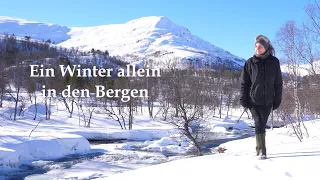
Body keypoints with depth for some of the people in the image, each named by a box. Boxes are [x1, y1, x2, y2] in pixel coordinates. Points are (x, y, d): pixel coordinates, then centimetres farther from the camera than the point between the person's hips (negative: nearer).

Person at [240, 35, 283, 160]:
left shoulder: (274, 62, 1)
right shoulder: (250, 63, -2)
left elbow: (278, 83, 5)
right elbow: (244, 82, 0)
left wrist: (277, 100, 1)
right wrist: (243, 100, -5)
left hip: (267, 101, 2)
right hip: (253, 101, -1)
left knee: (262, 125, 8)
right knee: (259, 124, -12)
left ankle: (259, 148, 23)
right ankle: (262, 151, -11)